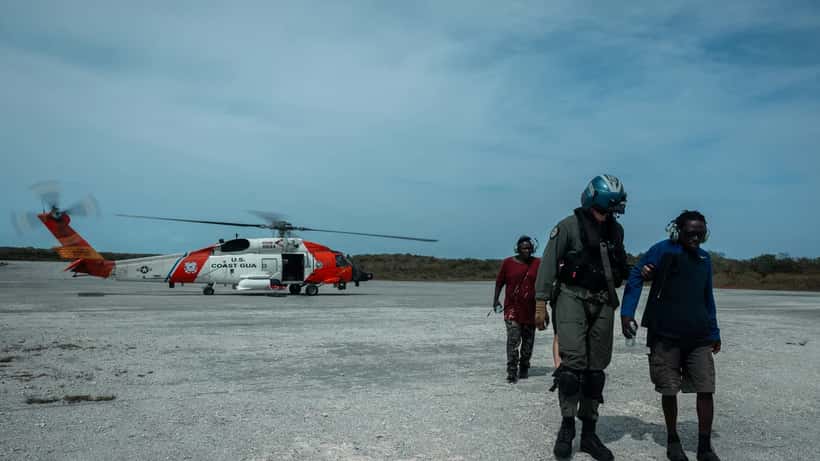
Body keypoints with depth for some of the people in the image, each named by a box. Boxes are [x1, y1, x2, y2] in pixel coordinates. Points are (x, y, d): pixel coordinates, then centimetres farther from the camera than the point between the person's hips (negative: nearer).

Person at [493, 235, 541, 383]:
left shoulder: (537, 263, 5)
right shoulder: (508, 263, 2)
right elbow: (499, 282, 7)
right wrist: (495, 300, -2)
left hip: (531, 310, 2)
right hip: (512, 308, -2)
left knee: (528, 342, 11)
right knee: (513, 339, -11)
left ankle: (524, 369, 26)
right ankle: (512, 372, -10)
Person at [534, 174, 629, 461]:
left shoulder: (615, 230, 11)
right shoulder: (568, 226, -6)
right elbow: (548, 264, -8)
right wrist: (541, 303, -13)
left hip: (603, 302, 5)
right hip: (572, 297, -5)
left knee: (596, 367, 6)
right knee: (574, 360, -17)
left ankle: (589, 432, 15)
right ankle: (567, 426, -3)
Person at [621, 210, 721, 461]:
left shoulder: (704, 258, 12)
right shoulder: (663, 250, -5)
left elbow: (707, 298, 21)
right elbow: (635, 276, -7)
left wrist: (715, 332, 22)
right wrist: (627, 312, -16)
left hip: (699, 337, 4)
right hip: (666, 336, -4)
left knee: (706, 390, -1)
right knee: (669, 390, 5)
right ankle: (673, 440, 24)